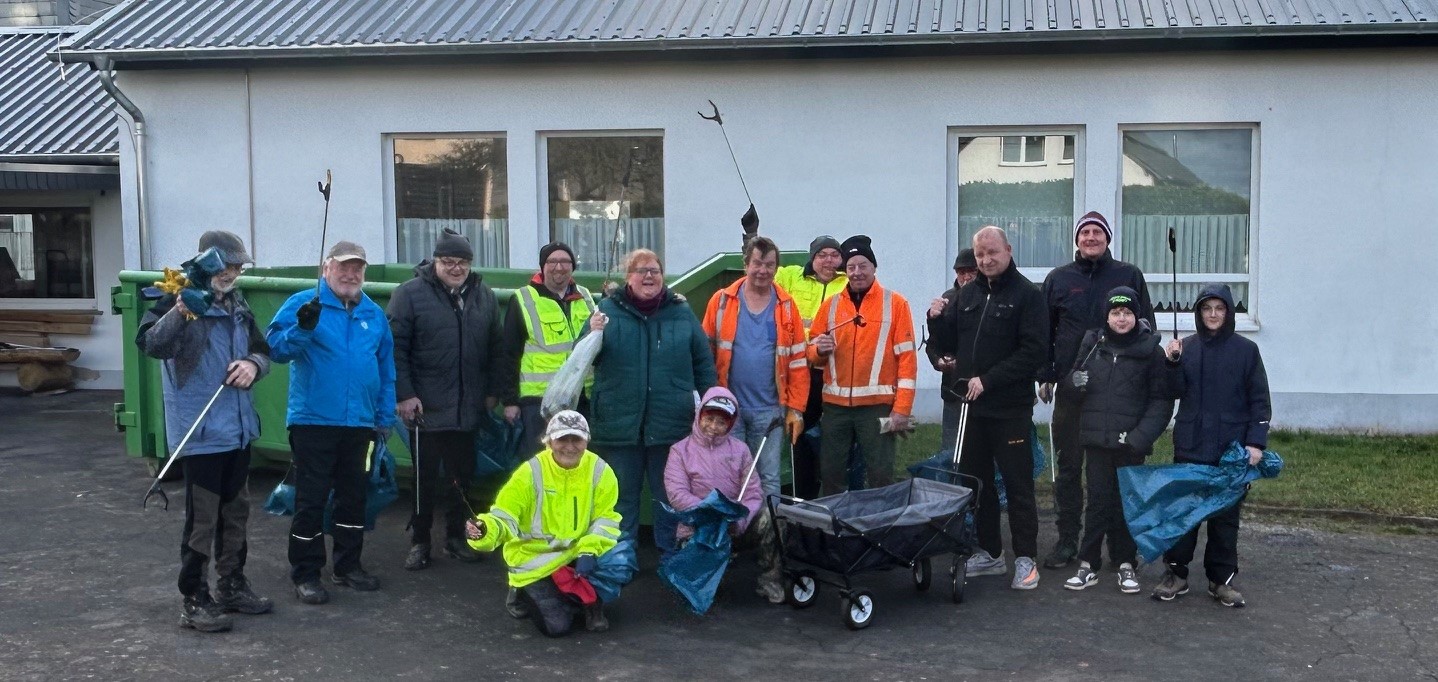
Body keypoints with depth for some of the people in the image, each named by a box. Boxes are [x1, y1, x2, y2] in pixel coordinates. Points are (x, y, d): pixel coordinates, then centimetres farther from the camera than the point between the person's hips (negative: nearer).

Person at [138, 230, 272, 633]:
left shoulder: (237, 306, 11)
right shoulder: (178, 302, -12)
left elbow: (263, 351, 18)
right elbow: (150, 344, -28)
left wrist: (254, 364, -6)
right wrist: (179, 312, -46)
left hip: (238, 429, 8)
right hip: (199, 432, -8)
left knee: (236, 510, 17)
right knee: (202, 517, -3)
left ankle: (232, 585, 31)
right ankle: (194, 600, 8)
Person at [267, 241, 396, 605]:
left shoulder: (375, 314, 11)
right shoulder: (302, 304, -4)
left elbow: (386, 369, 15)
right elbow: (275, 346, -15)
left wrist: (385, 418, 12)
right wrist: (302, 329, -33)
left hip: (360, 423, 5)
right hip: (313, 421, -5)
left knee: (353, 497, 14)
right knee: (310, 500, 0)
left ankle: (348, 566, 28)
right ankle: (305, 574, 11)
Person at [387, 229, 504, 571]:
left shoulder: (484, 296, 9)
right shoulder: (410, 294, -6)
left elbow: (495, 350, 13)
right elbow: (396, 348, -9)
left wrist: (493, 392, 8)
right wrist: (403, 395, -13)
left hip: (468, 410, 4)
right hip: (426, 408, -4)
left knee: (462, 475, 12)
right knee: (424, 478, 4)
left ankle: (456, 537, 27)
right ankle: (419, 541, 17)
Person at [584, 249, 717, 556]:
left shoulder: (681, 312, 5)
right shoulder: (608, 310, 3)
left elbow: (704, 363, 7)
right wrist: (592, 335, -19)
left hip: (670, 425, 1)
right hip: (620, 424, 0)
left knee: (670, 496, 12)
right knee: (623, 496, 9)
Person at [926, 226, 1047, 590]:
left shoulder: (1027, 295, -5)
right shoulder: (968, 294, 13)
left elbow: (1033, 351, -15)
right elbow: (948, 344, 15)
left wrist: (988, 380, -19)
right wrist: (936, 321, -5)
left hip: (1010, 409, -6)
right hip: (971, 406, 6)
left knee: (1018, 484, -1)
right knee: (976, 481, 12)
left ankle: (1025, 559, 5)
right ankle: (989, 553, 22)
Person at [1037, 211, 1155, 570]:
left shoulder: (1129, 276, 6)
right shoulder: (1058, 278, 8)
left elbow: (1147, 324, 10)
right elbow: (1045, 330, 10)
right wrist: (1045, 376, 4)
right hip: (1071, 388, 1)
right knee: (1068, 466, 4)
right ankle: (1067, 539, 11)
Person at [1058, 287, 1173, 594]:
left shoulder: (1150, 350, -1)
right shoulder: (1092, 344, 7)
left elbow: (1161, 400, -3)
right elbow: (1072, 379, 19)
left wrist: (1141, 436, -15)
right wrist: (1075, 381, -7)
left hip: (1131, 443, -2)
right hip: (1097, 440, 2)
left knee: (1127, 502, 6)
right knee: (1098, 501, 3)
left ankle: (1126, 564, 17)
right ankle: (1088, 565, 8)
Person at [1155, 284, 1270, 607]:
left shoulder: (1246, 350, 0)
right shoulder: (1186, 347, 5)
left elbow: (1260, 400, -1)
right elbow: (1177, 391, -3)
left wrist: (1256, 442, -8)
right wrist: (1173, 363, -19)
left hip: (1231, 448, -1)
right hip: (1190, 447, 1)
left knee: (1226, 514, 6)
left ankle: (1222, 579, 15)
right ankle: (1176, 573, 13)